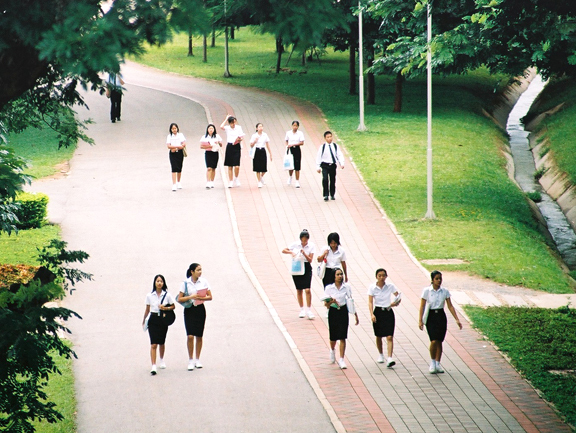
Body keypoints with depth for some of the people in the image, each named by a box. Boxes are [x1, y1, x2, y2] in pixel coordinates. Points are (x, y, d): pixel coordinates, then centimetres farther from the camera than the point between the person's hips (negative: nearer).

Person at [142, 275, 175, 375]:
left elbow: (173, 307, 6)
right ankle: (153, 367, -15)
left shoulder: (167, 295, -3)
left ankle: (162, 360, 43)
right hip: (153, 320, -1)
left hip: (163, 320, 1)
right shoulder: (149, 296, -2)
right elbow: (147, 309, 10)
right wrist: (144, 320, 18)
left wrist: (165, 308, -13)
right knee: (153, 344, -10)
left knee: (161, 342, 15)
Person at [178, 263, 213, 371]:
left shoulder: (203, 281, 0)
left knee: (199, 336, 7)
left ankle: (197, 360, 20)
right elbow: (179, 299, -6)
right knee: (190, 336, -12)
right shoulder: (185, 283, -6)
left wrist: (200, 298, -15)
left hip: (200, 309, 2)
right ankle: (190, 360, 0)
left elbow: (210, 297, 1)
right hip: (189, 310, -2)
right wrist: (191, 297, -19)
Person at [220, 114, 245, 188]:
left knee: (237, 166, -9)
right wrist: (226, 119, -9)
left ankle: (236, 179, 16)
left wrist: (240, 139, -18)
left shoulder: (239, 127, 3)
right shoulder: (227, 128, 2)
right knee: (230, 166, 3)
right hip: (229, 147, 1)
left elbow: (242, 137, 5)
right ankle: (231, 181, 12)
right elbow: (221, 127, -19)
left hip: (237, 147, -1)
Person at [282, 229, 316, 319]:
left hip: (306, 268, -2)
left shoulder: (311, 246, -6)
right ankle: (302, 310, 20)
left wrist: (304, 253, -25)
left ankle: (309, 310, -7)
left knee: (307, 289, -14)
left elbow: (310, 260, -9)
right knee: (299, 290, 8)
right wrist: (291, 252, -17)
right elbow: (283, 250, 2)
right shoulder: (295, 244, -3)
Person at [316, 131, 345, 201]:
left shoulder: (335, 146, 2)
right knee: (325, 179, -19)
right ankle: (326, 195, -13)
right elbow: (318, 157, -1)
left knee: (333, 180, 9)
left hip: (333, 165, 3)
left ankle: (332, 195, 24)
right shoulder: (322, 147, -5)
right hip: (325, 165, -3)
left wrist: (342, 164, -8)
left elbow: (339, 155, 4)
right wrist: (318, 167, -2)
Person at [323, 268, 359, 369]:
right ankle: (332, 350, 45)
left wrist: (355, 315, 2)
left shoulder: (346, 287, -3)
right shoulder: (329, 288, -6)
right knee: (333, 337, 10)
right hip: (333, 312, 0)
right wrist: (331, 301, -27)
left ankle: (341, 360, -1)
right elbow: (326, 304, -5)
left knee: (342, 337, -6)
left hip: (343, 312, 0)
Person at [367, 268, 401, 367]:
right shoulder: (372, 287, -5)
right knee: (378, 336, 14)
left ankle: (390, 358, -18)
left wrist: (396, 302, -18)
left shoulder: (390, 286, -3)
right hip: (378, 312, 1)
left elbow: (398, 297, 5)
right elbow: (370, 302, -7)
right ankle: (380, 355, 36)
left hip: (388, 312, -1)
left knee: (389, 337, -12)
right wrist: (372, 314, -19)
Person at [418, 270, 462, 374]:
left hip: (441, 316, 3)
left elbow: (450, 306, 4)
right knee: (434, 341, -14)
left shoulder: (445, 291, 1)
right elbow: (422, 306, -4)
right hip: (431, 316, -3)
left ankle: (438, 364, 15)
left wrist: (457, 319, -1)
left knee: (439, 341, 4)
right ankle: (432, 363, 5)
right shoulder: (426, 291, -6)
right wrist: (420, 320, -9)